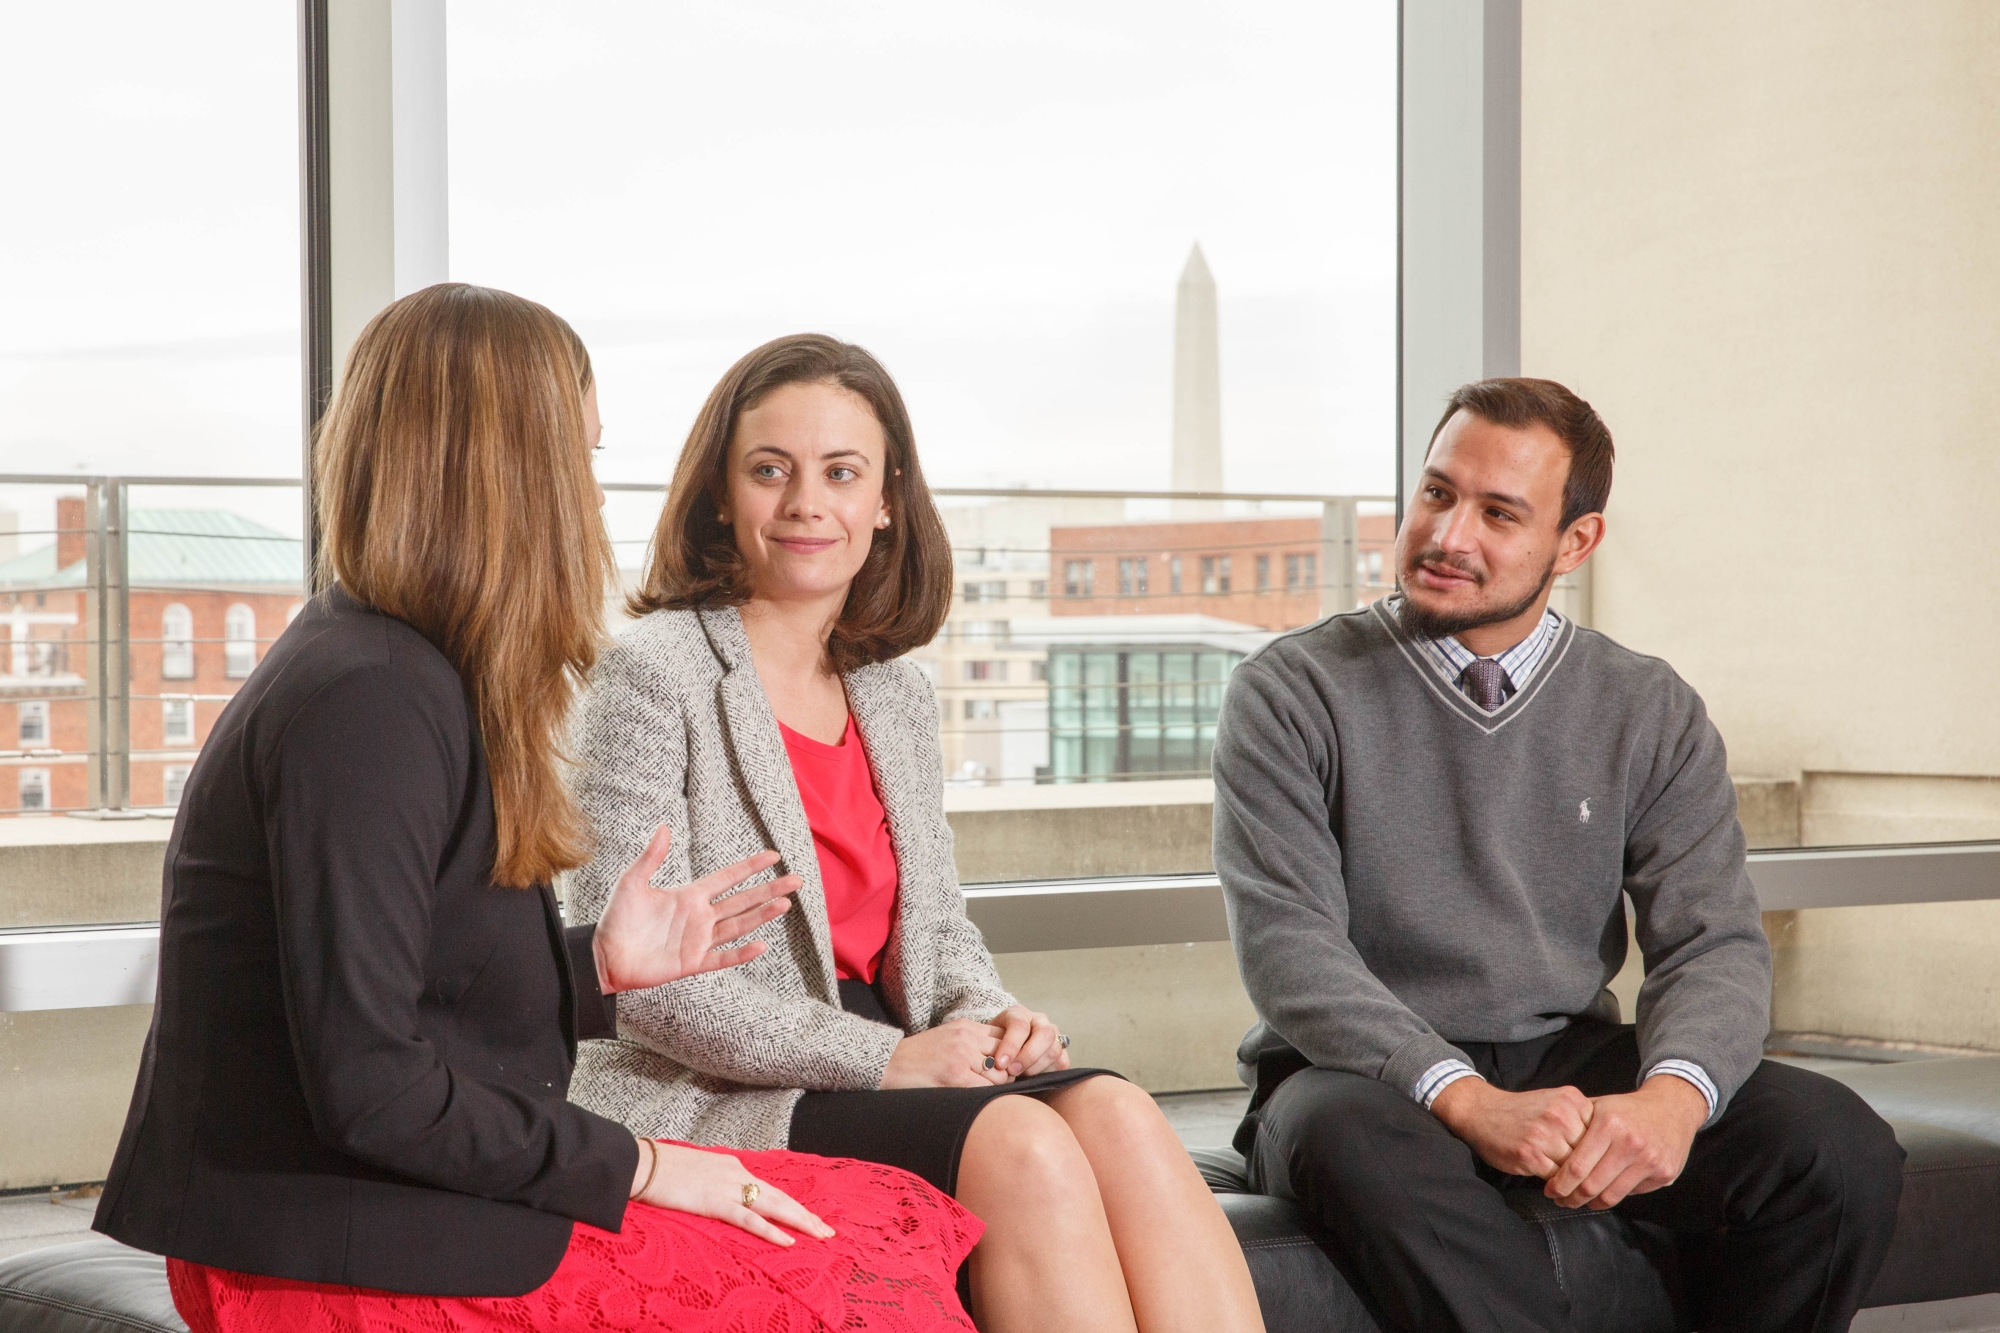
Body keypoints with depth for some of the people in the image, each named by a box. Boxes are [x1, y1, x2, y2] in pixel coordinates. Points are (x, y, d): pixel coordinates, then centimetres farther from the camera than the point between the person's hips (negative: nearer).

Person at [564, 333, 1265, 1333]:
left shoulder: (898, 695, 17)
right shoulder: (655, 671, -5)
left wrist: (990, 1020, -3)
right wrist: (882, 1060, -17)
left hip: (893, 1079, 6)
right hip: (708, 1106, -6)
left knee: (1113, 1112, -24)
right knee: (1018, 1141, -30)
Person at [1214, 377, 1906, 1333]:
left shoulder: (1652, 714, 9)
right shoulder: (1292, 694, 0)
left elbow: (1714, 941, 0)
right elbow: (1286, 944, -11)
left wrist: (1672, 1096, -25)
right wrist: (1467, 1100, -27)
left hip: (1570, 1064, 3)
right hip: (1367, 1074, -3)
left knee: (1839, 1148, -22)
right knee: (1360, 1142, -40)